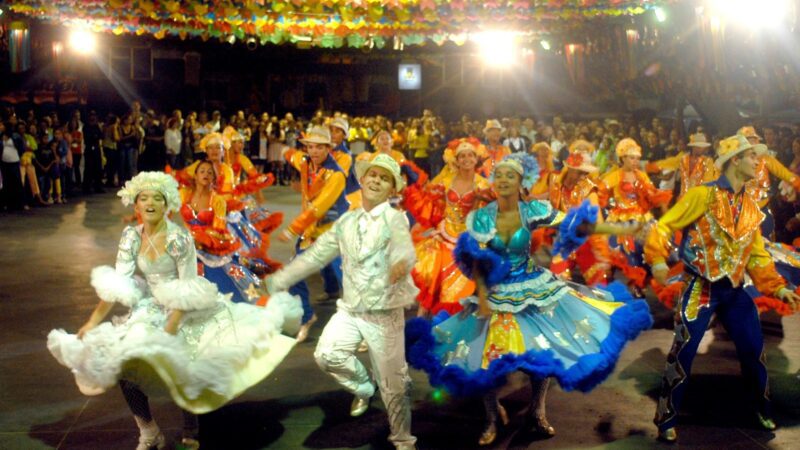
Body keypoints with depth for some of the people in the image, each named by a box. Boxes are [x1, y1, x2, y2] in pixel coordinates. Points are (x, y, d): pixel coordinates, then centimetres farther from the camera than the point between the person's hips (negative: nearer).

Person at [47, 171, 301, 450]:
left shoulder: (178, 238, -15)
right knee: (122, 366, -7)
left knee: (181, 371, -19)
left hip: (188, 312, -5)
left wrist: (170, 328, -23)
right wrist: (93, 321, -6)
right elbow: (115, 284, 0)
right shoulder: (131, 237, 0)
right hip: (151, 311, 5)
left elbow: (189, 290, -16)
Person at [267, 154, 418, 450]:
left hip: (385, 313, -4)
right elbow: (315, 255, 11)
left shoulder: (394, 219, -11)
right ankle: (363, 387, 16)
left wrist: (401, 263, -57)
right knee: (326, 355, -15)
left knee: (393, 383, 3)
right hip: (349, 309, 5)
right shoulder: (346, 222, 7)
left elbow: (403, 248, -33)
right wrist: (278, 281, 7)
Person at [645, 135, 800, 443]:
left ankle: (762, 410, 34)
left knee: (754, 351, 11)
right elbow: (664, 226, -10)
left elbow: (757, 255, 15)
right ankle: (666, 421, 5)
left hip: (735, 291, 6)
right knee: (683, 354, -7)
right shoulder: (703, 195, -10)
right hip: (702, 288, -6)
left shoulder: (751, 206, 10)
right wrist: (658, 260, -24)